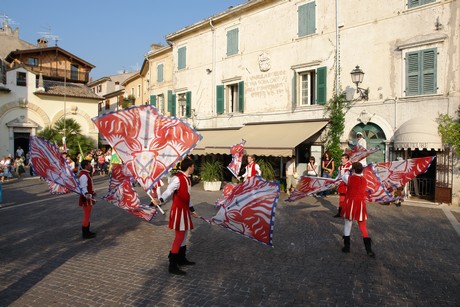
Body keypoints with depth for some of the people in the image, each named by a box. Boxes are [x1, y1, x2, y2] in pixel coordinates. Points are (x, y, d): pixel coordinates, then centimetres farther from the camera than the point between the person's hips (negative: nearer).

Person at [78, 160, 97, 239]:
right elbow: (83, 187, -30)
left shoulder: (86, 173, 11)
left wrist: (92, 192, 32)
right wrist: (86, 194, -46)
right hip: (86, 199, -11)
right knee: (87, 216, -2)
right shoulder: (83, 176, -22)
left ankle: (86, 232, 32)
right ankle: (85, 234, 7)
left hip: (88, 198, 11)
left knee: (87, 215, 20)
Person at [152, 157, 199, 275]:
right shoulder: (177, 178, -19)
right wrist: (160, 200, -55)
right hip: (178, 210, -9)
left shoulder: (187, 179, 10)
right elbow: (169, 190, -35)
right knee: (179, 236, -6)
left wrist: (192, 210, 28)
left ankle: (181, 259, 35)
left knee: (184, 235, 19)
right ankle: (172, 265, 4)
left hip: (184, 210, 9)